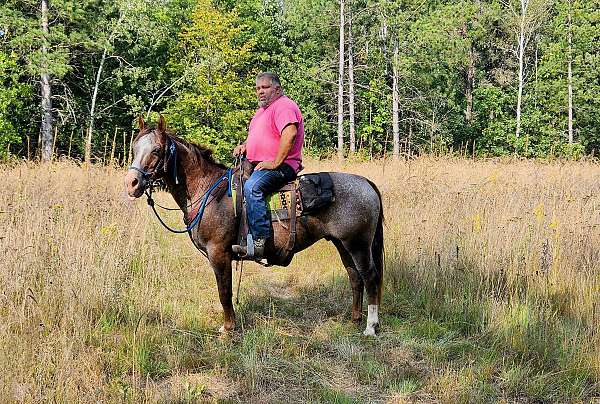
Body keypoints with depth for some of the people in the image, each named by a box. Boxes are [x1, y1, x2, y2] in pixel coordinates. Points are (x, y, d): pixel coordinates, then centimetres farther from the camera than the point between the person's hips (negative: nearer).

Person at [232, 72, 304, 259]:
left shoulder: (284, 106, -9)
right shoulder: (263, 109, 24)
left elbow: (290, 134, -26)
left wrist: (275, 163, -27)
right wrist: (244, 145, 15)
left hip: (281, 166, -11)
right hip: (258, 165, 11)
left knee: (252, 187, -35)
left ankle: (258, 242, -40)